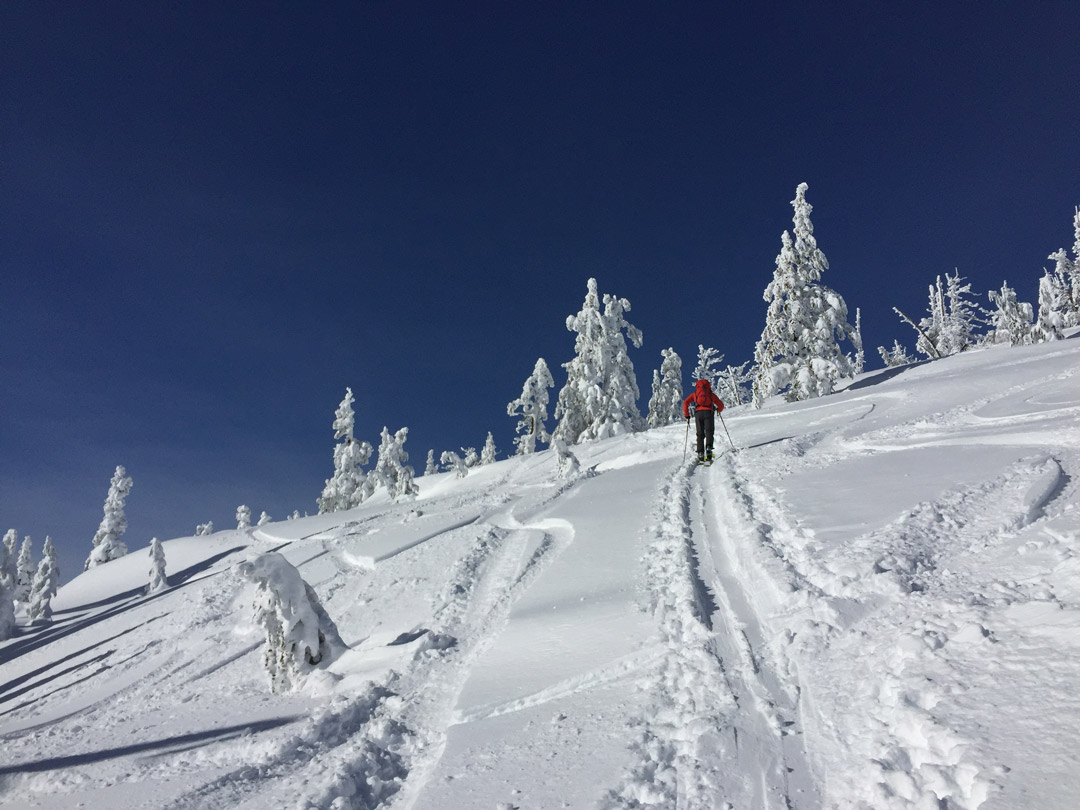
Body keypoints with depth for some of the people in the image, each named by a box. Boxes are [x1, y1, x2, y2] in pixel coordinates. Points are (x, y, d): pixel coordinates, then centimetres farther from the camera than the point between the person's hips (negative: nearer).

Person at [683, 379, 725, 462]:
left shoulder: (694, 394, 23)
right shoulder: (711, 394, 23)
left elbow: (685, 403, 11)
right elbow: (721, 405, 24)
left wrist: (687, 415, 16)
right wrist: (718, 410, 46)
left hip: (698, 413, 1)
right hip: (708, 412, -1)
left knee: (700, 434, 4)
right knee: (709, 432, -5)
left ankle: (700, 453, -10)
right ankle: (708, 447, -32)